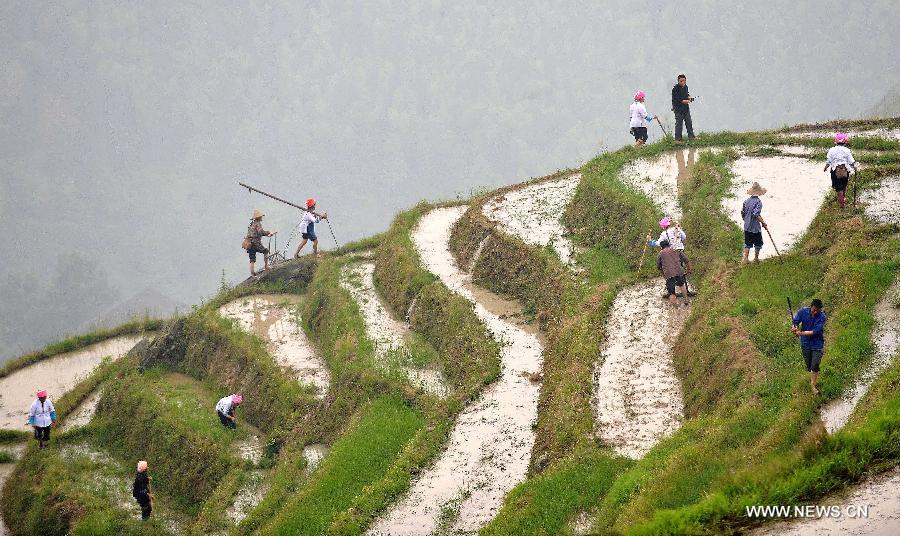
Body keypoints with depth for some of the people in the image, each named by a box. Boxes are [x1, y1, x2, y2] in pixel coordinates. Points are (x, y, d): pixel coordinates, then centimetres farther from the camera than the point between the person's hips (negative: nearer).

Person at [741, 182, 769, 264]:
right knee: (758, 243, 13)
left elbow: (742, 213, 7)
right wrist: (763, 223, -16)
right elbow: (756, 214, -25)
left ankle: (745, 258, 4)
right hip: (755, 227, -6)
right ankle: (756, 258, 21)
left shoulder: (746, 201, 1)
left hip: (747, 227, 6)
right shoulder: (758, 202, -18)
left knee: (747, 243, 13)